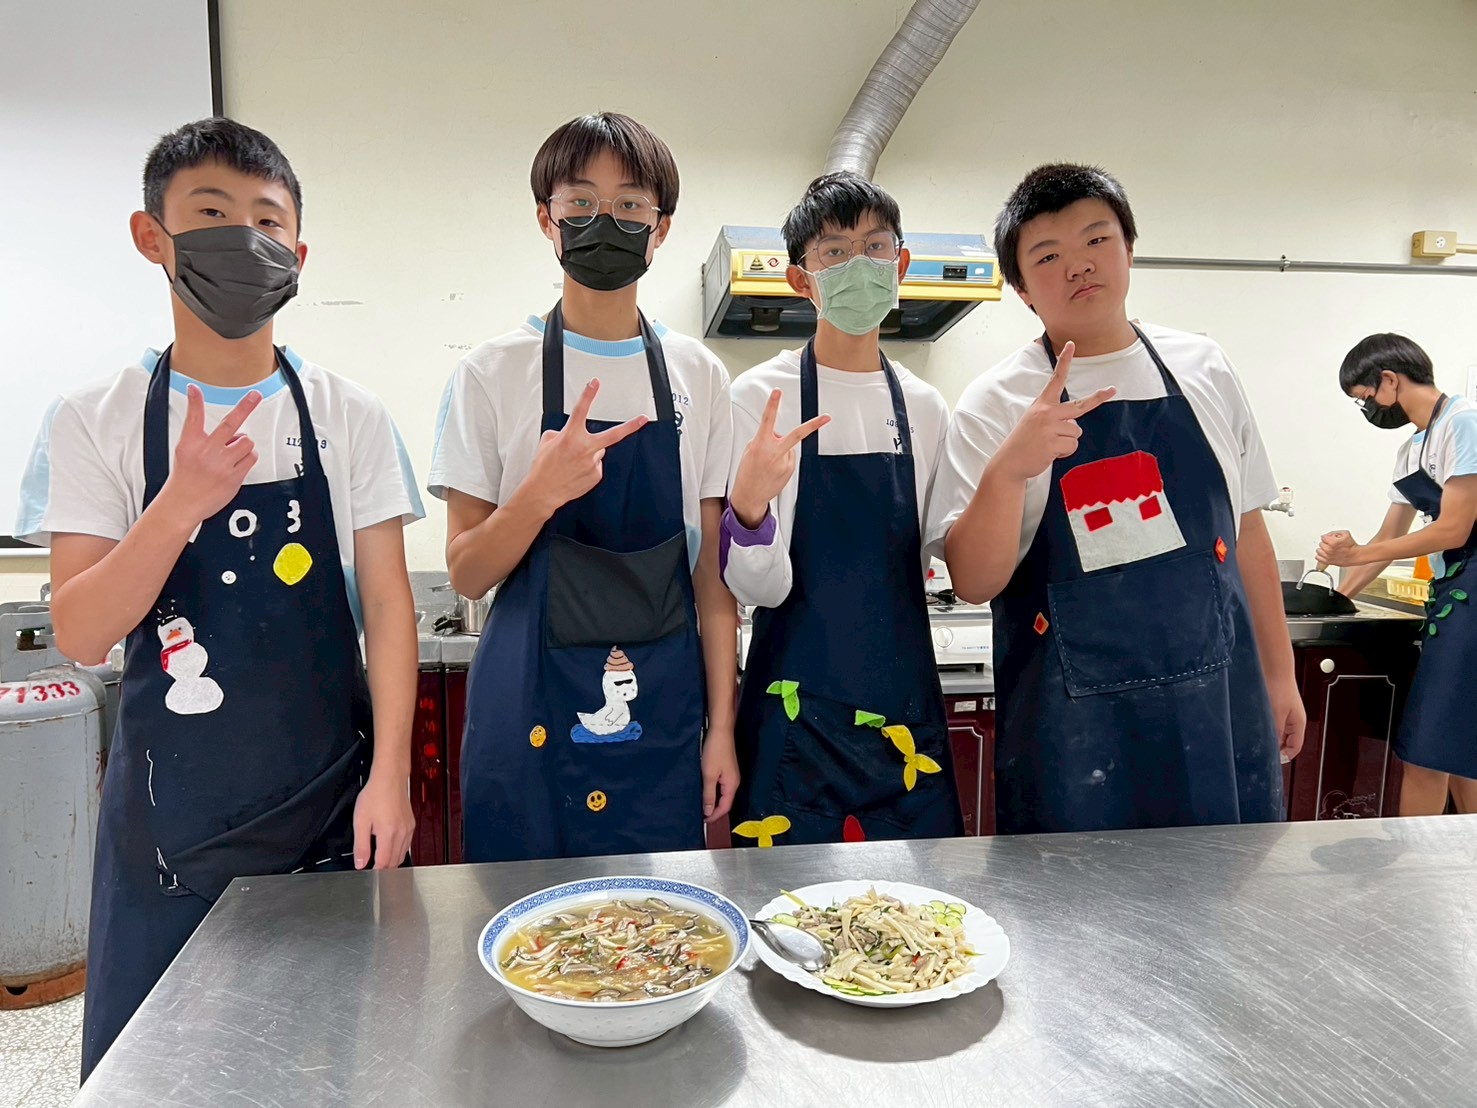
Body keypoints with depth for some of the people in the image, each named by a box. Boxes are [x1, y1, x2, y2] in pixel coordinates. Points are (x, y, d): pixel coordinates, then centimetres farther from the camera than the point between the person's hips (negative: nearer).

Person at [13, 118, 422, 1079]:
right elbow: (82, 635, -8)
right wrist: (183, 501, -24)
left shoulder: (349, 416, -3)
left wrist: (390, 776, -9)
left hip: (327, 800, 0)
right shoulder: (97, 420, -2)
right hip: (170, 807, 1)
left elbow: (387, 603, -3)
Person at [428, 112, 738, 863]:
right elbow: (466, 574, -3)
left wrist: (722, 726, 2)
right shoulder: (494, 373, -3)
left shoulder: (698, 377, 2)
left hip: (662, 716, 2)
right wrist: (541, 492, -22)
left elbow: (713, 572, 4)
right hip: (530, 716, -1)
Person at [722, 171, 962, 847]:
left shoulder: (925, 407, 6)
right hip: (798, 712, -4)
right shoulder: (762, 395, -8)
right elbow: (761, 587, -14)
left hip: (905, 713, 4)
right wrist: (747, 508, -33)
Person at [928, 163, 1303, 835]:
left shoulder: (1202, 369, 6)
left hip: (1221, 708, 4)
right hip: (1073, 724, -3)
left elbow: (1246, 531, 13)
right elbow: (974, 582, -13)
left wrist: (1279, 674, 14)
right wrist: (1007, 470, -29)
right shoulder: (993, 404, -6)